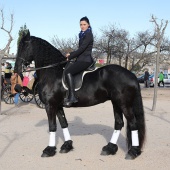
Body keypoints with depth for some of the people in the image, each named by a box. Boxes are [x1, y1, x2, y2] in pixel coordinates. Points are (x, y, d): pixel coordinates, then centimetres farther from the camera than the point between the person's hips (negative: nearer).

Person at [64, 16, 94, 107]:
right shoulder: (83, 35, 19)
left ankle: (72, 96, -32)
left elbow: (82, 49, -16)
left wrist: (70, 57, -10)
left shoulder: (88, 35, -9)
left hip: (85, 60, -11)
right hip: (81, 59, 11)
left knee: (68, 72, -27)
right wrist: (71, 54, 11)